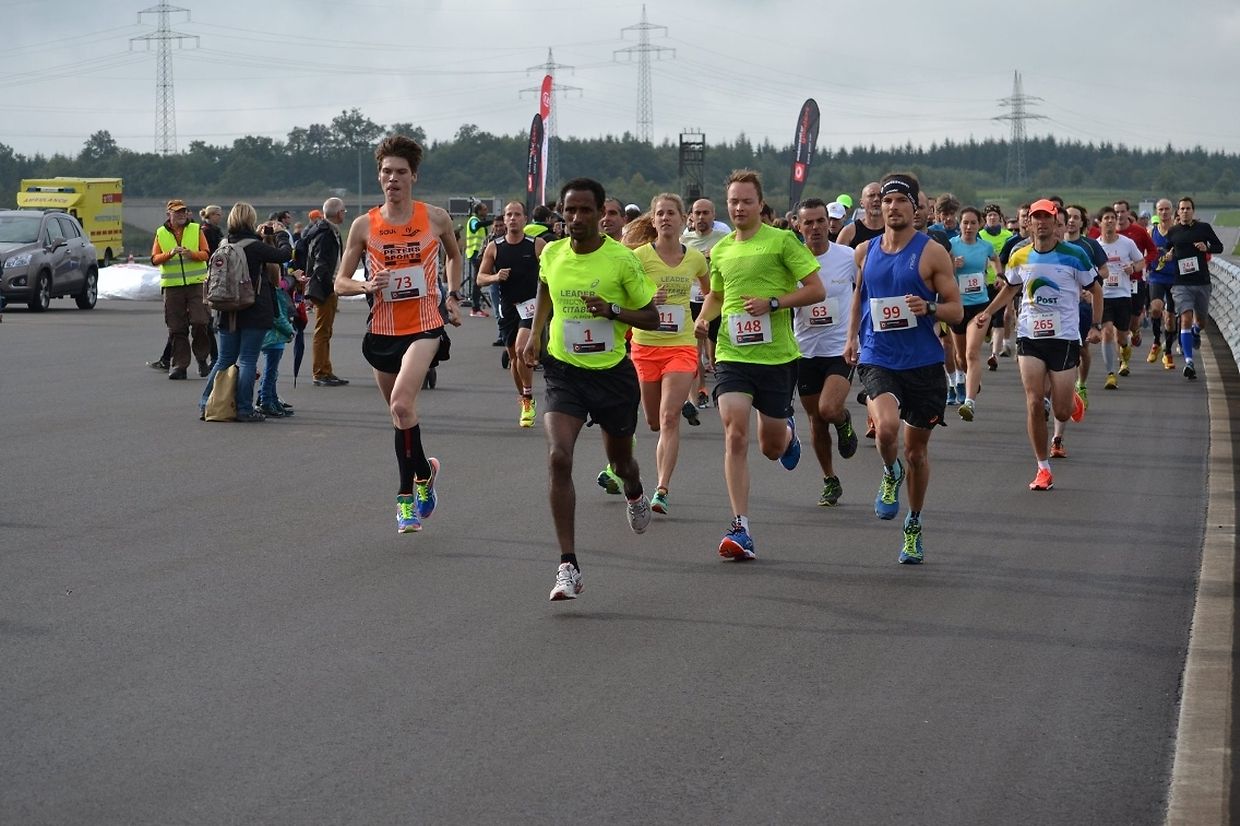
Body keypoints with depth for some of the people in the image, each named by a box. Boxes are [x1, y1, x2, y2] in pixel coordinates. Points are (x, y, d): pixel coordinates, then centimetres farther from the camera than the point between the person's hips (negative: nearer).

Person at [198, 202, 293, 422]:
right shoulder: (254, 247, -14)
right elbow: (285, 254, -7)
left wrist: (260, 235, 24)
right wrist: (280, 233, 9)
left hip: (228, 313, 6)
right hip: (254, 313, -6)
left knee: (225, 360, 14)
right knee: (247, 360, -1)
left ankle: (206, 404, 12)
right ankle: (244, 409, -1)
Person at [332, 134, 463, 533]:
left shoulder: (435, 218, -1)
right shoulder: (364, 226, -1)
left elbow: (453, 255, 21)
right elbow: (340, 283, 5)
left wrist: (453, 296, 11)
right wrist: (366, 286, -15)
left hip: (424, 326, -3)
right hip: (383, 330, 3)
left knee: (401, 404, -21)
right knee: (400, 411, 12)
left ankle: (408, 493, -7)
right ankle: (424, 471, 34)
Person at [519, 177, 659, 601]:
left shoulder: (622, 259, -12)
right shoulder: (551, 254, -2)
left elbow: (651, 317, -5)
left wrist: (611, 311, -21)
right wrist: (535, 334, 14)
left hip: (612, 373, -1)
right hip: (564, 371, 1)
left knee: (620, 460, 17)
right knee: (558, 458, -20)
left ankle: (635, 495, 59)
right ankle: (568, 566, -19)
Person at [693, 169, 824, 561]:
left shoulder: (782, 241, -4)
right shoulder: (720, 250, 11)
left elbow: (816, 290, -5)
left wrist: (773, 302, -17)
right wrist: (703, 319, 7)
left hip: (777, 356, -2)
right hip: (732, 355, 2)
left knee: (772, 448, 9)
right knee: (735, 435, -15)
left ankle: (788, 431, 49)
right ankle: (740, 528, -15)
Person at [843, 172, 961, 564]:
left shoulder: (932, 253, -4)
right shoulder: (865, 252, 7)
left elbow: (956, 310, -4)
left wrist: (928, 308, -23)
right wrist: (852, 336, 18)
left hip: (924, 364, -1)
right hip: (877, 359, 1)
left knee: (916, 450, 9)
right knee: (886, 427, -27)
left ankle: (914, 524, 30)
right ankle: (890, 474, 7)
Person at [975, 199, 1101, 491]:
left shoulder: (1074, 255, -6)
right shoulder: (1020, 257, 4)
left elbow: (1095, 290, 6)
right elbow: (1011, 288, 23)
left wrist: (1097, 326, -1)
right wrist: (988, 312, 10)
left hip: (1064, 337, -2)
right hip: (1029, 336, 2)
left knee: (1061, 412, -1)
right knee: (1034, 404, -9)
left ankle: (1072, 399, 39)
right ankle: (1043, 469, 2)